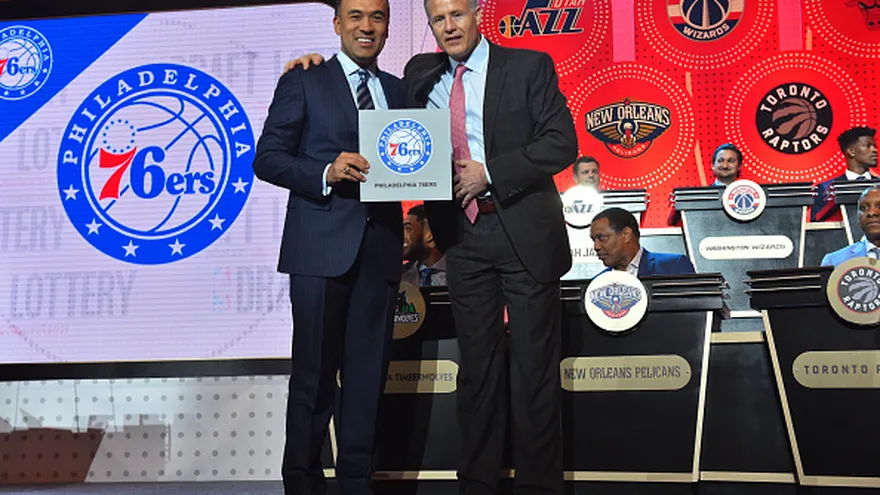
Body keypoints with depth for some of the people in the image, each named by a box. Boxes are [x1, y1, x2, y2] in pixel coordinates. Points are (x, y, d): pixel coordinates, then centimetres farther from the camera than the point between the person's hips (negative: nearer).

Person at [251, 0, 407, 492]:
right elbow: (267, 158, -2)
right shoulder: (303, 82, 5)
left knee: (368, 376, 7)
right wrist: (326, 173, -17)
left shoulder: (399, 91, 18)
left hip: (381, 248, 4)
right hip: (322, 247, -4)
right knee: (314, 374, 2)